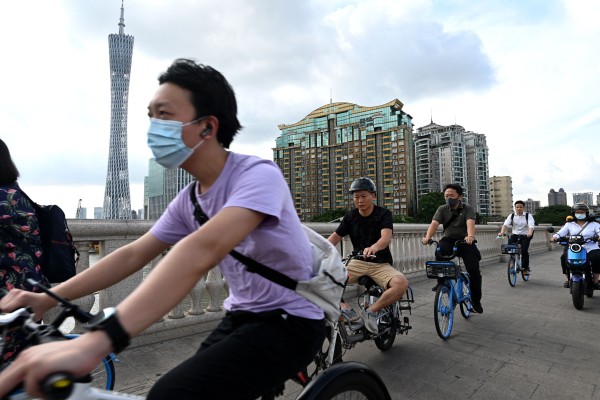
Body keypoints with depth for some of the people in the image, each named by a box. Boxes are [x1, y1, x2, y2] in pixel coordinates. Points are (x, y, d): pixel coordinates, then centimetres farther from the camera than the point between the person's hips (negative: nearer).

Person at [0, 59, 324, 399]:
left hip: (290, 322, -7)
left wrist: (96, 340, -46)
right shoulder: (187, 201, 3)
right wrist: (49, 298, -3)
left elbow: (203, 250, -38)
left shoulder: (259, 175, -23)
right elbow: (133, 255, 6)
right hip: (242, 317, 7)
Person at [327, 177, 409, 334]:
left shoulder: (384, 214, -7)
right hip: (358, 263, 3)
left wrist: (373, 248, -49)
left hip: (381, 265, -2)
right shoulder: (350, 216, 4)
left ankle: (371, 311, -13)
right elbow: (335, 237, 0)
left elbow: (386, 237, -26)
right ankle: (346, 310, -15)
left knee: (401, 283, -33)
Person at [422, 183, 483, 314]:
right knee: (440, 250, -34)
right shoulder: (442, 209, 2)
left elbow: (470, 223, -24)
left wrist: (470, 236, -46)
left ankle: (475, 300, 7)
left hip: (465, 242, -1)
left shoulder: (468, 209, -3)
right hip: (448, 240, 1)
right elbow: (434, 224, -15)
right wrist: (427, 237, -35)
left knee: (474, 270, -14)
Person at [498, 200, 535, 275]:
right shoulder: (512, 216, 4)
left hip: (525, 236, -2)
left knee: (524, 250, -20)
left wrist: (530, 233, -39)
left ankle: (526, 268, 0)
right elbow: (505, 224, -11)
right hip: (515, 235, 2)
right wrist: (502, 232, -31)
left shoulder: (528, 215, -1)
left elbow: (531, 225, -17)